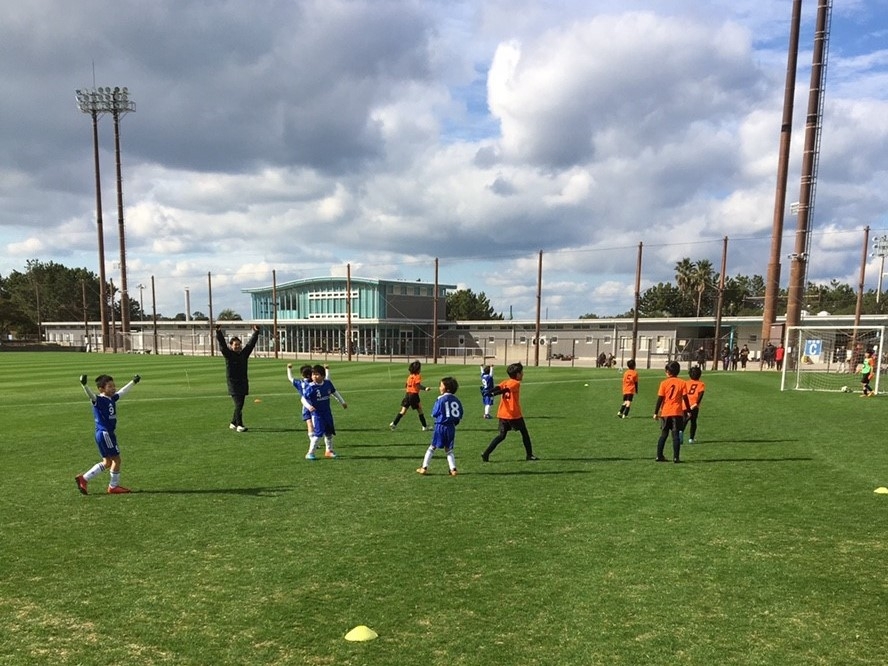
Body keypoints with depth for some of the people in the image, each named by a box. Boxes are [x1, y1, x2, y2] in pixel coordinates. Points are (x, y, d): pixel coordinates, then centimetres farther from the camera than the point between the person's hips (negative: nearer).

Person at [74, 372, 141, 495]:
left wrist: (133, 382, 37)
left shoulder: (112, 398, 9)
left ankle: (83, 479, 20)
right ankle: (114, 486, 14)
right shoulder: (99, 400, -15)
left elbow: (122, 391, 25)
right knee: (116, 459, 0)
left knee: (107, 462, 16)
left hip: (109, 433, 9)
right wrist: (84, 385, -54)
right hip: (105, 433, -9)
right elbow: (91, 395, -36)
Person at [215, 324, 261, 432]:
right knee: (238, 404, -12)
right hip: (233, 383, -5)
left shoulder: (244, 353, 8)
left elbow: (251, 343, 8)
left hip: (243, 383, 5)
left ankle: (233, 423, 27)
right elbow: (222, 343, -14)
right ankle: (239, 425, -11)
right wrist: (218, 332, -26)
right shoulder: (228, 354, -3)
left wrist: (256, 332, 1)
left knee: (240, 405, 11)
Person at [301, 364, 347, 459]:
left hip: (327, 412, 6)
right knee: (318, 433, -13)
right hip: (317, 413, -6)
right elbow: (303, 398, -17)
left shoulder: (328, 383, -3)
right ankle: (310, 453, -1)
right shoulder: (311, 387, -18)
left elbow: (334, 392, 14)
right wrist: (308, 406, -36)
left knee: (329, 432, 14)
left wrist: (342, 402, 22)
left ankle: (329, 451, 30)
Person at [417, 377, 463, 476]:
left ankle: (424, 468, 7)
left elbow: (434, 413, -7)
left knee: (432, 447, 6)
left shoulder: (441, 399, -10)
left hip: (440, 426, -4)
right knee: (449, 450, 14)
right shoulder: (456, 400, 4)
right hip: (451, 427, 4)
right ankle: (453, 469, 3)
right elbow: (460, 416, 7)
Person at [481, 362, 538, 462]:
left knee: (501, 435, 10)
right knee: (524, 433, 13)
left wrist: (489, 391, -26)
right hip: (514, 414, -6)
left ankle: (486, 454, -2)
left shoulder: (505, 382, 12)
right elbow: (506, 390, -23)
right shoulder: (516, 383, -7)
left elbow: (498, 387, -8)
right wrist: (493, 394, -34)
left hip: (502, 414, 6)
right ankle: (529, 455, 19)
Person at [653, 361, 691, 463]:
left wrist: (656, 412, 0)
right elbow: (685, 398, -3)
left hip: (665, 413, 1)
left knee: (663, 435, 11)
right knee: (676, 436, 3)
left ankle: (659, 456, 11)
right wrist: (688, 410, 6)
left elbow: (660, 398, -4)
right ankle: (676, 457, -1)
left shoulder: (664, 383, -3)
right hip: (677, 413, -1)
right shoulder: (681, 383, -2)